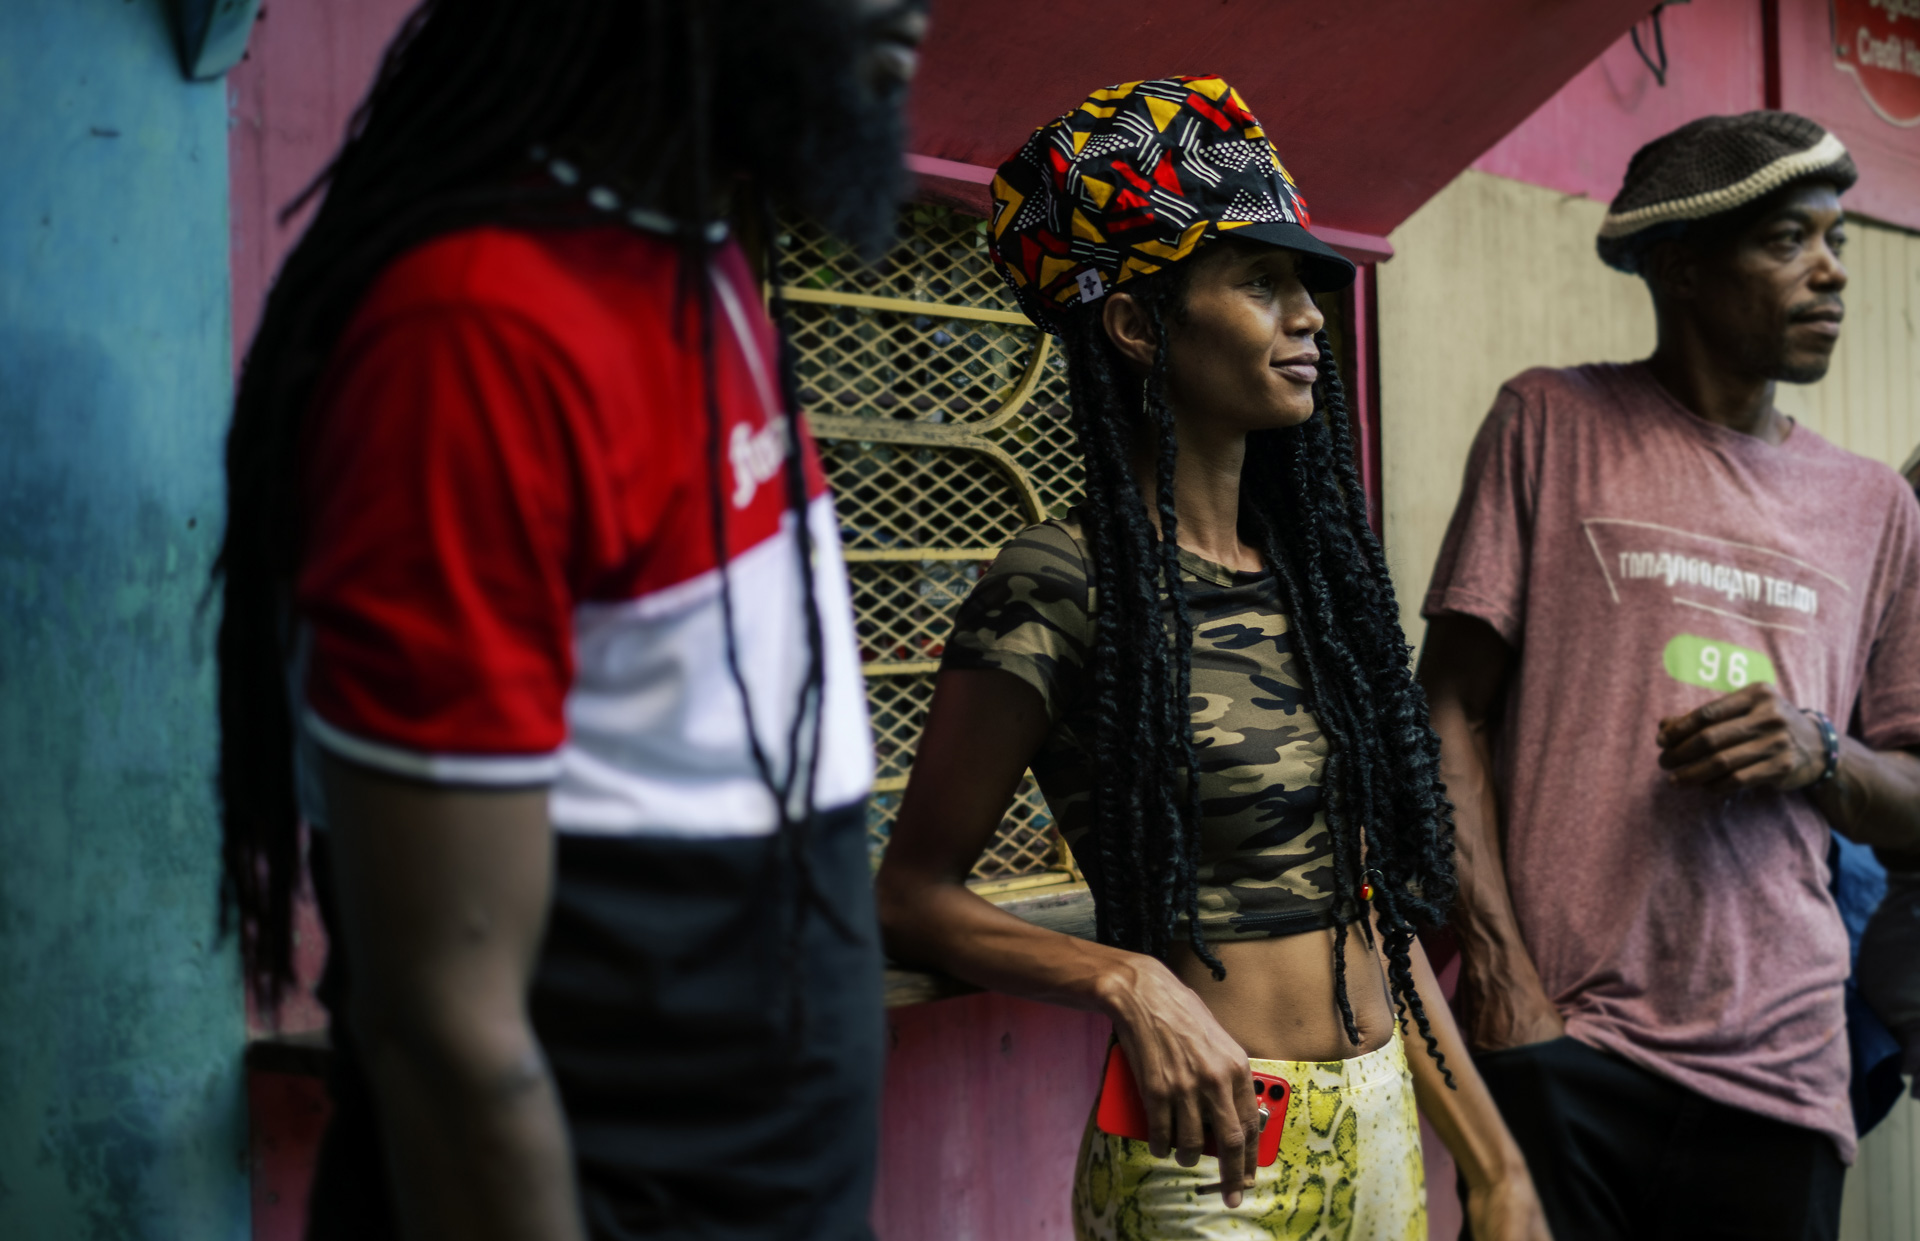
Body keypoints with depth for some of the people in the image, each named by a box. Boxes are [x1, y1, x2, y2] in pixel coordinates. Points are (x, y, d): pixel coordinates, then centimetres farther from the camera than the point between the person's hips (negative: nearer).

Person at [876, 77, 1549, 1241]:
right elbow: (914, 891, -10)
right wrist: (1131, 981, -24)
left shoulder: (1309, 568, 6)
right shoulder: (1059, 589, -14)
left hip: (1383, 1125, 7)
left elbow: (1378, 902, 10)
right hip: (1212, 1143, -7)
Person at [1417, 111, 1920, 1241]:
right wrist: (1498, 965, -9)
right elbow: (1453, 712, -1)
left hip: (1778, 1062, 4)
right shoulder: (1552, 423, 2)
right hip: (1558, 1036, -3)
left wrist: (1821, 757, -7)